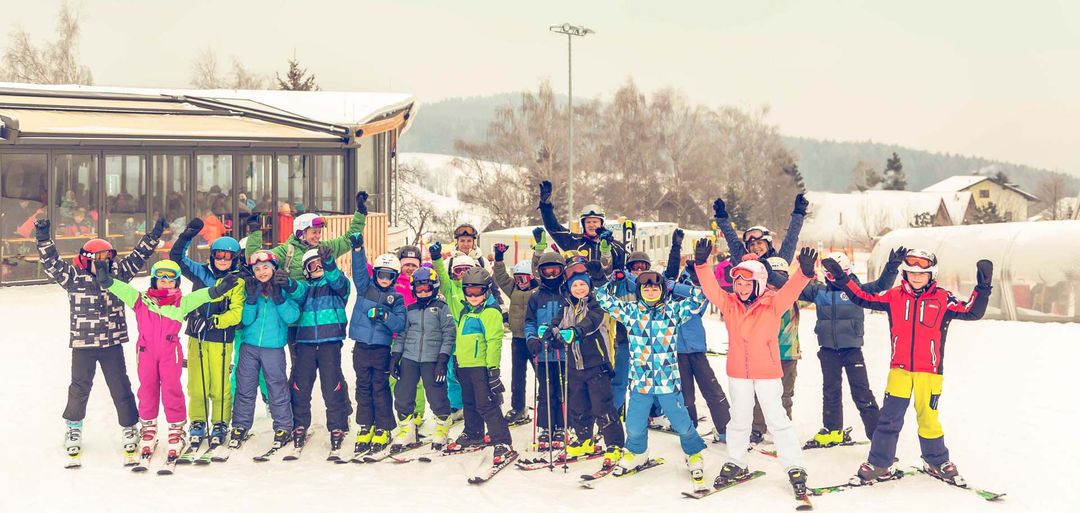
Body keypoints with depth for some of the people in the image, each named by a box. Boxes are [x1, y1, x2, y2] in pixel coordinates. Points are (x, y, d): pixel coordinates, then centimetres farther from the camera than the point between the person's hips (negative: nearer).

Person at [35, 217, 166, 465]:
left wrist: (154, 235, -2)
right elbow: (51, 263, -13)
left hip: (112, 343, 2)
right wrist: (43, 239, -26)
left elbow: (138, 257, 5)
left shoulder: (118, 273, 2)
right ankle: (73, 427, 28)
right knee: (80, 387, 8)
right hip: (83, 344, -1)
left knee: (120, 386, 6)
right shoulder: (73, 276, -5)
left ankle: (129, 426, 19)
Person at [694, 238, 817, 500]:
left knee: (777, 420, 1)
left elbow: (791, 290, -24)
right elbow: (710, 288, -12)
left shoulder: (773, 304, -9)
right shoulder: (729, 304, 0)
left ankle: (795, 469, 10)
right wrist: (701, 264, -28)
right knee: (739, 420, 17)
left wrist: (805, 273, -44)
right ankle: (736, 464, 31)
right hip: (738, 373, 3)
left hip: (767, 372, -3)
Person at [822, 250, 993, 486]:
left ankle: (937, 462, 26)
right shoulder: (894, 296, 4)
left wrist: (982, 287, -21)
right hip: (900, 369, 2)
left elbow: (972, 312, -8)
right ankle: (878, 464, 11)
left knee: (928, 417, 4)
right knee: (889, 416, 1)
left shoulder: (942, 299, -2)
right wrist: (841, 278, 4)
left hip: (929, 371, -1)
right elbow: (863, 299, 8)